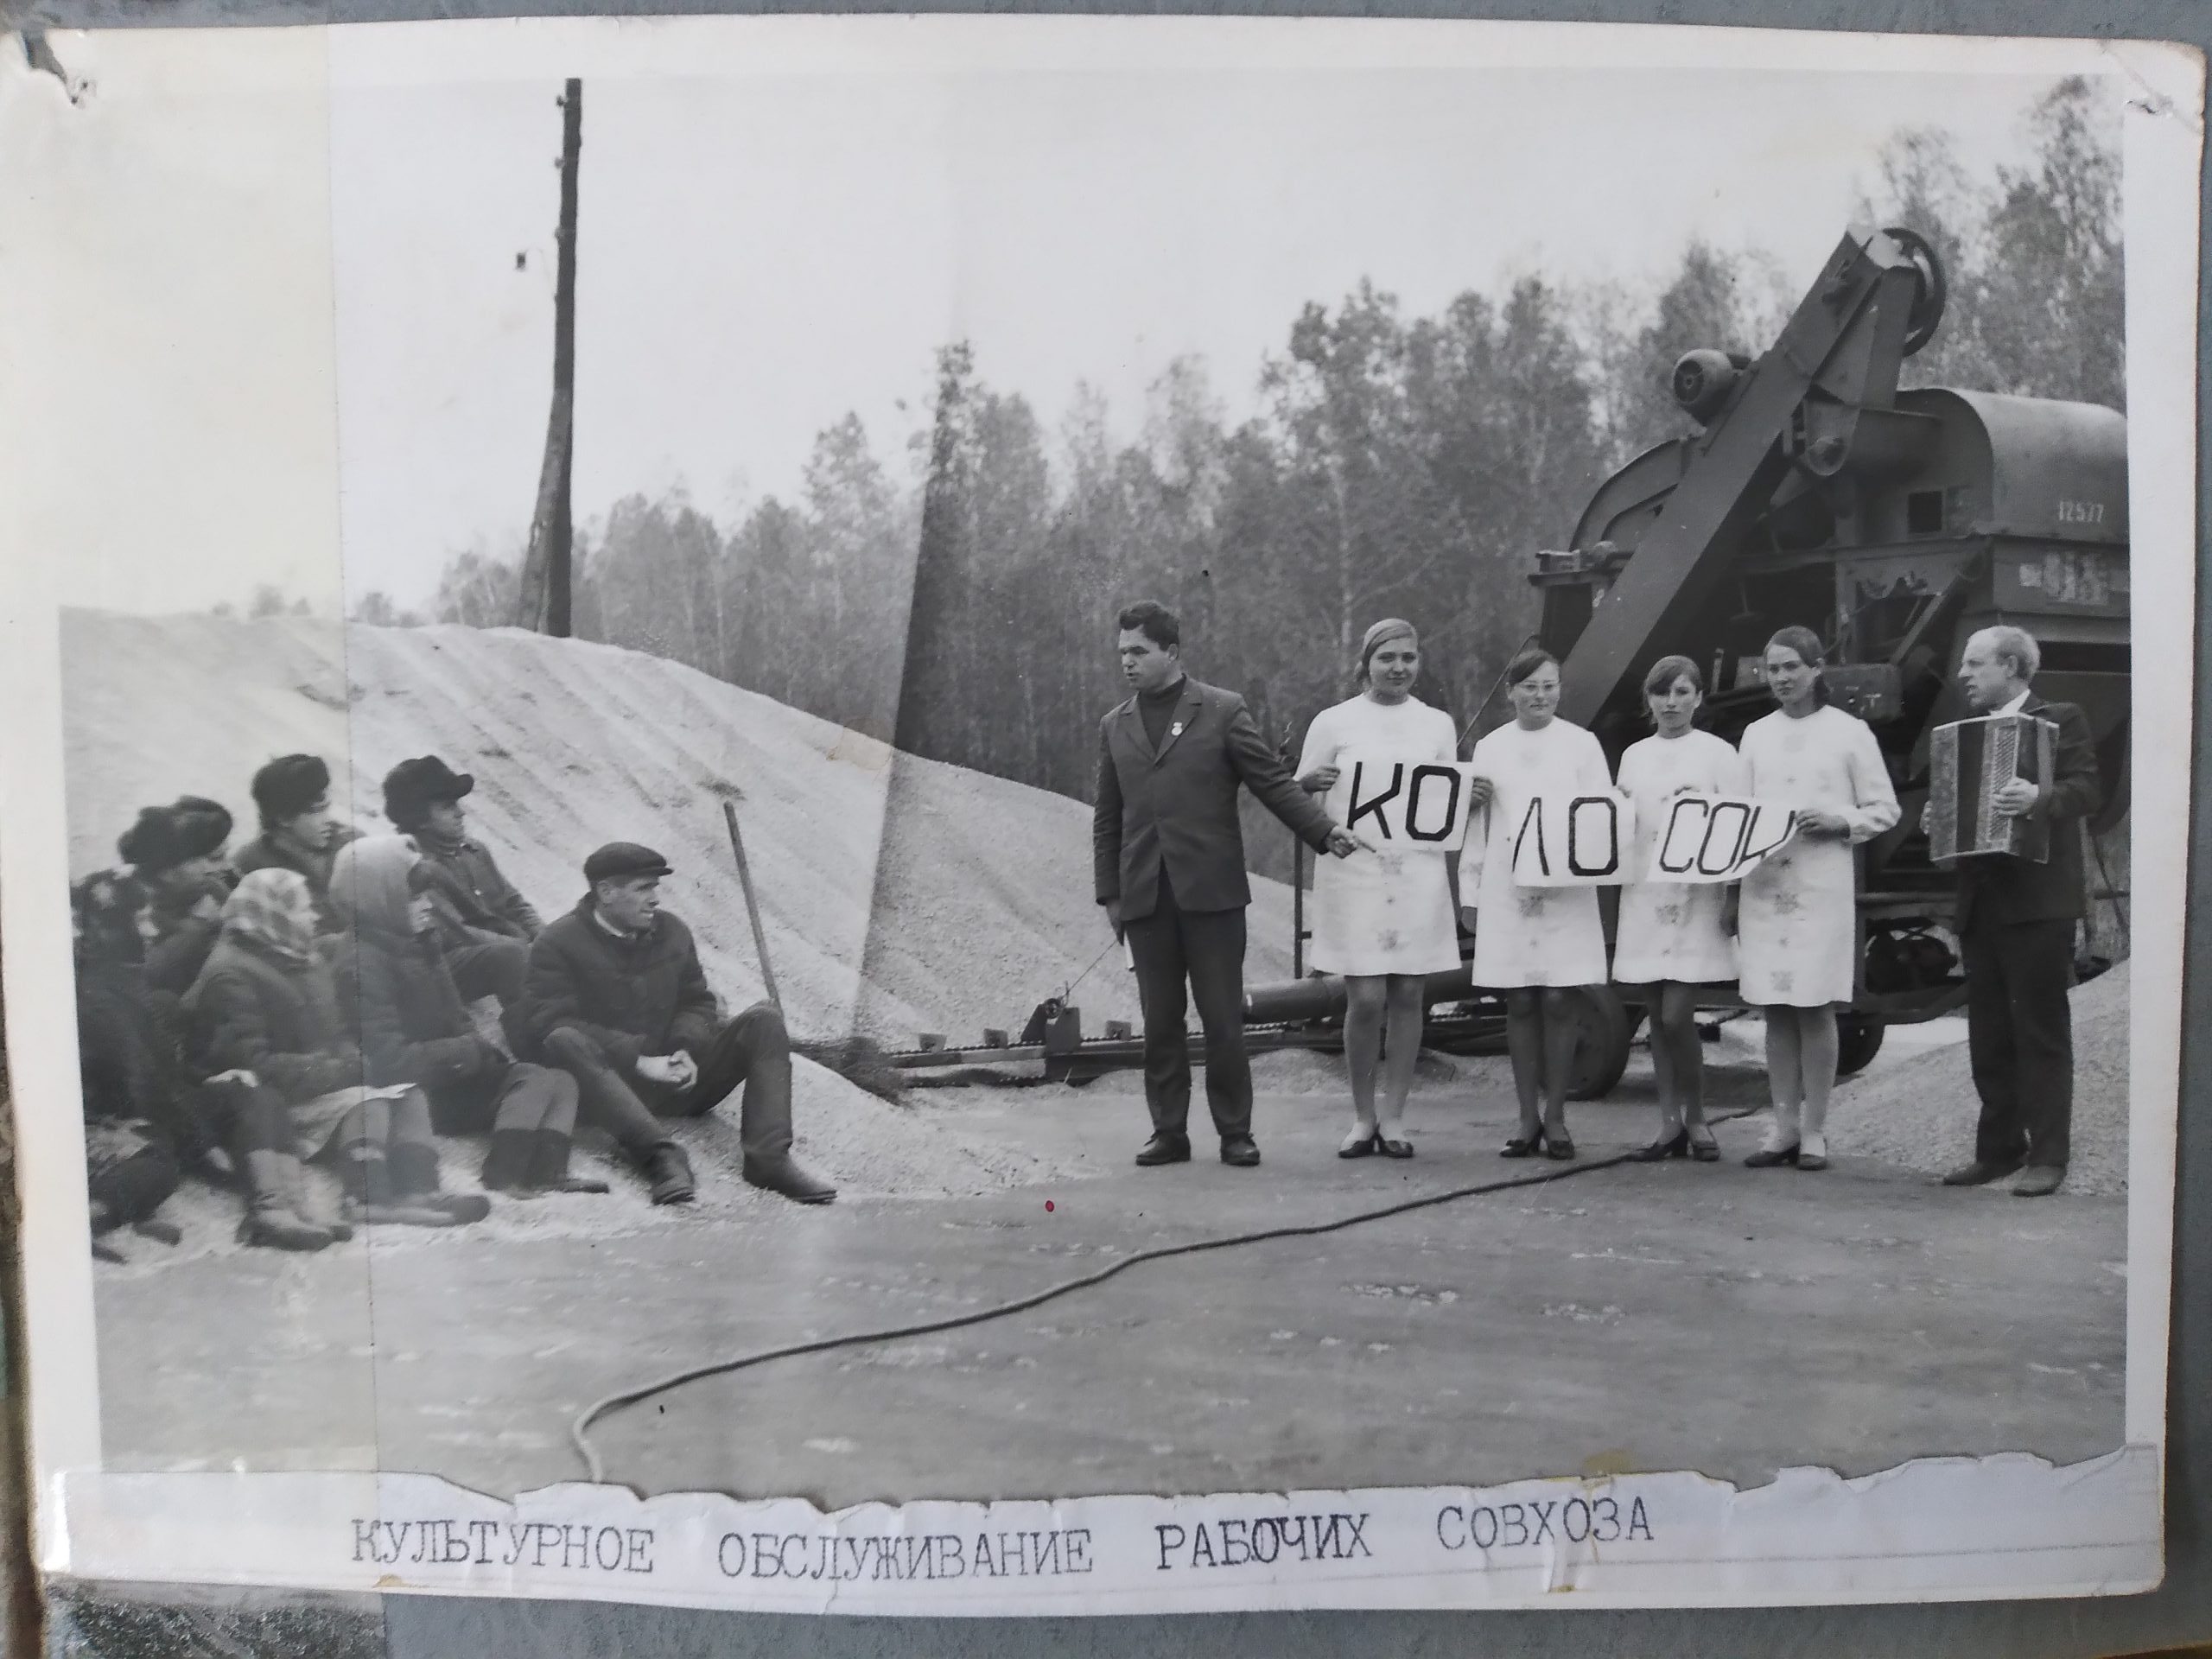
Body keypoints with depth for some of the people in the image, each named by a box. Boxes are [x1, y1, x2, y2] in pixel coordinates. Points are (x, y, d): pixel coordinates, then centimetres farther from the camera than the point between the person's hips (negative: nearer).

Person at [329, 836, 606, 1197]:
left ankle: (545, 1174, -26)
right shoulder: (363, 963, -17)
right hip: (417, 1098, -9)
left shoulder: (419, 945, 13)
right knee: (535, 1080, -21)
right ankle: (507, 1177, -29)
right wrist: (476, 1046, -18)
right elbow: (390, 1061, -25)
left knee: (561, 1083, -3)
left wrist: (482, 1041, -2)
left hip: (449, 1074, 9)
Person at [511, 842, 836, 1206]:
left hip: (677, 1077, 5)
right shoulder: (558, 942, -6)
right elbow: (551, 1023, -18)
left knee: (764, 1019, -12)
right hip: (611, 1084, -5)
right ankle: (660, 1154, -49)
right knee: (563, 1041, -35)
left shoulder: (672, 932, 10)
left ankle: (769, 1156, -30)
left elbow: (697, 1001, 14)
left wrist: (686, 1050, -10)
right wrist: (639, 1059, -24)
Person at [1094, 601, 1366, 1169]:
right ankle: (1169, 1132, 16)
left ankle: (1234, 1132, 12)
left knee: (1222, 1019, 1)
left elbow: (1272, 781, 1)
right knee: (1160, 1022, 7)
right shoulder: (1114, 725, 14)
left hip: (1211, 891, -3)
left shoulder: (1223, 710, 3)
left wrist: (1324, 831, -11)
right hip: (1144, 898, 3)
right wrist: (1109, 893, 12)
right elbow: (1107, 817, 16)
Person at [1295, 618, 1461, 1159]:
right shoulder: (1334, 723, 4)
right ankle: (1362, 1118, 9)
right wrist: (1309, 782, -16)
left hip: (1420, 873, 2)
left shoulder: (1438, 725, 12)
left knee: (1407, 996, 2)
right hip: (1354, 871, -2)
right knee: (1366, 999, -6)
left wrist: (1459, 871, 6)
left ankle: (1393, 1118, 12)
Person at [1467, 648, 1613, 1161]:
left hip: (1566, 889, -1)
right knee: (1520, 1004, 3)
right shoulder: (1490, 747, 11)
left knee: (1557, 1002, -3)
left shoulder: (1581, 743, 6)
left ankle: (1555, 1118, 7)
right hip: (1507, 889, 2)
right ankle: (1528, 1119, 10)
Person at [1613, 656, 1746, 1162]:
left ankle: (1696, 1120, 9)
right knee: (1658, 1016, 5)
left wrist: (1734, 898, -10)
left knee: (1677, 1014, -10)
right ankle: (1670, 1124, 15)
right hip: (1643, 897, 4)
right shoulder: (1634, 756, 14)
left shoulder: (1718, 753, 2)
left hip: (1696, 897, -4)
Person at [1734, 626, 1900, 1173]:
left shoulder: (1850, 732, 3)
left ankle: (1814, 1131, 6)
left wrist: (1839, 822, -13)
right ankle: (1783, 1126, 12)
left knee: (1816, 1009, -2)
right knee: (1775, 1010, 5)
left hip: (1822, 887, -3)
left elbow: (1885, 809, 4)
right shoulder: (1756, 735, 14)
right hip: (1763, 885, 3)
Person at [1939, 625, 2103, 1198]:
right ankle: (1998, 1148, 18)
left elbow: (2088, 789, -13)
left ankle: (2048, 1155, 3)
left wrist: (2041, 797, -31)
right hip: (1979, 902, 7)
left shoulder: (2061, 720, -1)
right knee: (1988, 1035, 10)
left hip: (2037, 900, -7)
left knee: (2042, 1032, -2)